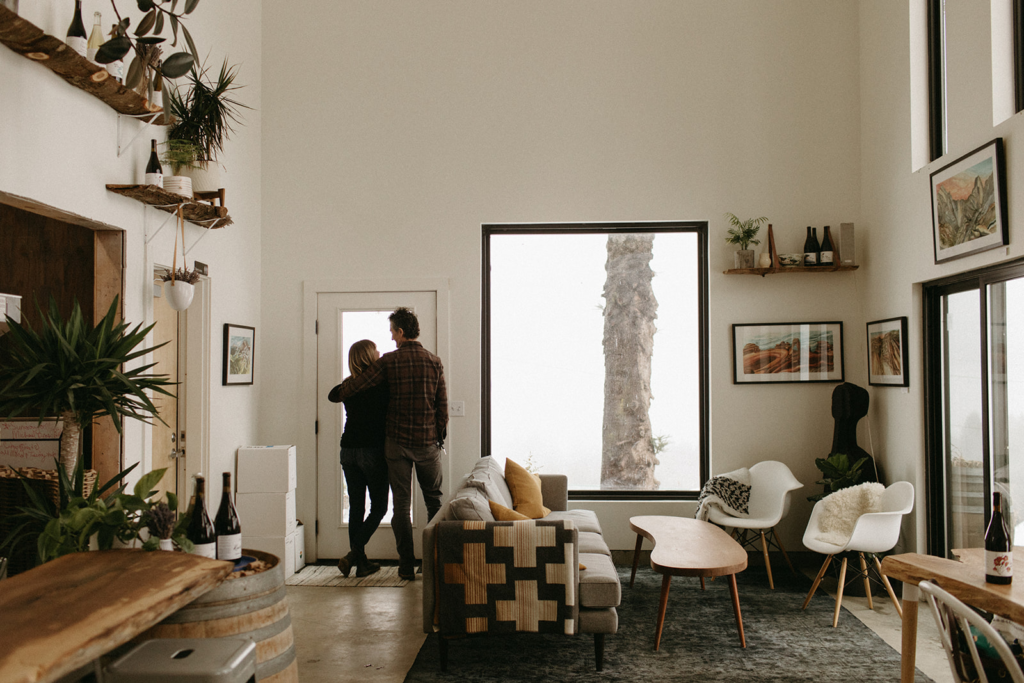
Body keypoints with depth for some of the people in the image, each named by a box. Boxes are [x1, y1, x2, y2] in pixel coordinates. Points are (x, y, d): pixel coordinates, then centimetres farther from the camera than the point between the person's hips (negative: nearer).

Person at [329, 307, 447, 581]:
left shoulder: (389, 361, -7)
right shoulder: (434, 362, 1)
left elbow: (357, 384, -10)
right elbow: (443, 405, 1)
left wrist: (336, 393, 11)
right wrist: (440, 436, 11)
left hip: (397, 441, -2)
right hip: (428, 441, 2)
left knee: (401, 504, 5)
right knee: (434, 500, 16)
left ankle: (407, 565, 8)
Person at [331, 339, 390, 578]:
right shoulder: (381, 386, -10)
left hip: (348, 451, 5)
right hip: (373, 450, -5)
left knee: (356, 507, 11)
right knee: (379, 507, 7)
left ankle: (361, 562, 15)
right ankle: (353, 554, -5)